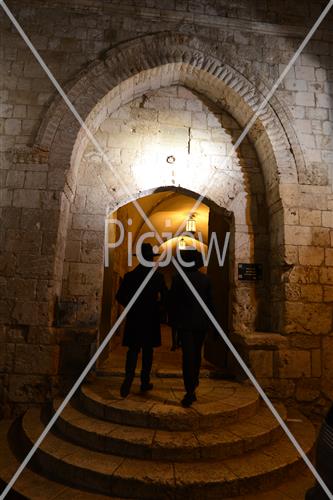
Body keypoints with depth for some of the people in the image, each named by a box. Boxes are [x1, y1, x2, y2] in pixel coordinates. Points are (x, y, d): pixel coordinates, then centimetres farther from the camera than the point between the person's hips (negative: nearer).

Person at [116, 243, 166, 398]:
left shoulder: (130, 275, -3)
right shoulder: (158, 276, -6)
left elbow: (120, 296, -4)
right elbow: (165, 296, -7)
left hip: (134, 319, 1)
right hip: (151, 320, -1)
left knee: (133, 350, 9)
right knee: (147, 351, 11)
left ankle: (128, 378, -7)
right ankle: (145, 382, 18)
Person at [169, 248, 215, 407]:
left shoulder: (178, 278, -7)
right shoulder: (205, 279, 1)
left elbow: (172, 301, -5)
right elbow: (210, 301, 4)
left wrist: (173, 320, 5)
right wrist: (209, 321, 12)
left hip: (184, 322, -3)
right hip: (201, 322, 3)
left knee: (188, 355, -1)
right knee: (196, 353, 19)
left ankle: (190, 391, -6)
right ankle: (194, 382, 36)